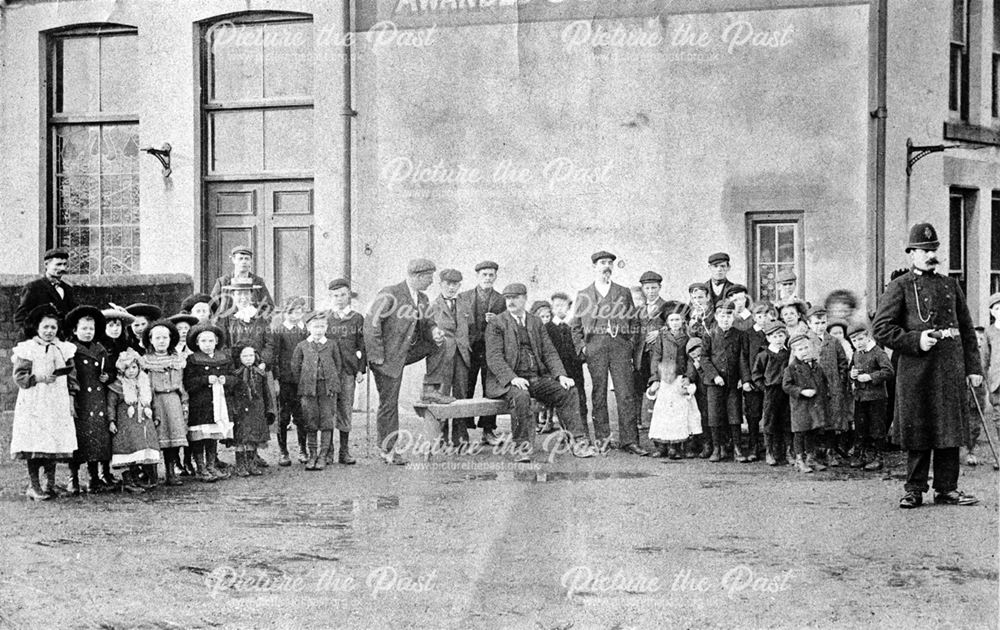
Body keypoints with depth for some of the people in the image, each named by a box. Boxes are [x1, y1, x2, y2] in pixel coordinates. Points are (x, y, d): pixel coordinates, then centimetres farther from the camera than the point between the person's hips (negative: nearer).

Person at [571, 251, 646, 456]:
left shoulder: (624, 293, 16)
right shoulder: (584, 295, 14)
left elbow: (633, 322, 16)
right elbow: (575, 326, 14)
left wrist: (630, 344, 4)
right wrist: (581, 346, 1)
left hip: (620, 345, 0)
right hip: (595, 345, 0)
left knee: (626, 394, -8)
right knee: (599, 394, 0)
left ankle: (629, 440, -8)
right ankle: (602, 439, 7)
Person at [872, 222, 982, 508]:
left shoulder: (951, 285, 14)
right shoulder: (899, 287, 1)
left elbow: (966, 329, 16)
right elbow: (881, 328, -6)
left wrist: (973, 367, 10)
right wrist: (916, 341, -15)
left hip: (951, 368, 4)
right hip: (916, 369, -4)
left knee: (950, 429, 5)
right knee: (917, 432, 2)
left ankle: (947, 487, 14)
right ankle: (914, 490, 11)